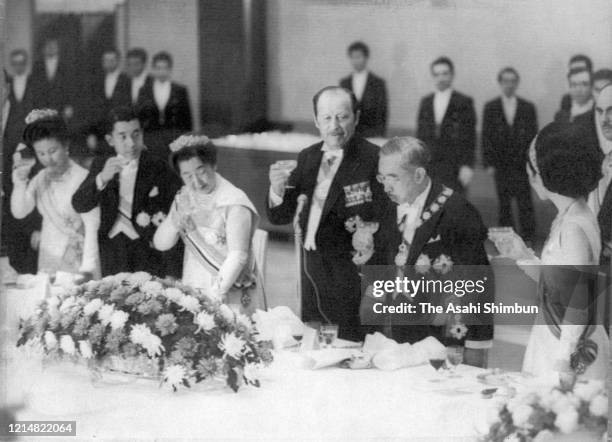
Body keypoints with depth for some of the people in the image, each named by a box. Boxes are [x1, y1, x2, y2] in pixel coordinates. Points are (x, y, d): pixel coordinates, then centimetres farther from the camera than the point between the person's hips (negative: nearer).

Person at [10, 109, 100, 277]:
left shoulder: (83, 178, -13)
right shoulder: (41, 178, 5)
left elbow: (92, 227, -15)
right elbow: (19, 212, -2)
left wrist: (87, 269, -21)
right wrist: (20, 183, -18)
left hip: (78, 261, -5)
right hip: (47, 262, 5)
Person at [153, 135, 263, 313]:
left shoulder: (234, 202, -12)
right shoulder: (184, 198, 7)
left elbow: (238, 255, -17)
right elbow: (160, 243, 5)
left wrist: (217, 293, -26)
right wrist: (176, 219, -14)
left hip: (230, 294, -5)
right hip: (192, 291, 5)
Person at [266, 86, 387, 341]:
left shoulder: (373, 159, -13)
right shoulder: (307, 157, 7)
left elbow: (376, 220, -19)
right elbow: (280, 218, 8)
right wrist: (277, 188, -12)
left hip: (349, 274, -6)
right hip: (312, 270, 6)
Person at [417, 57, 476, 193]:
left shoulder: (464, 102, 1)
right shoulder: (425, 102, 14)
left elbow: (470, 138, -3)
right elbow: (420, 135, 15)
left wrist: (467, 166, -11)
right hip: (428, 165, 4)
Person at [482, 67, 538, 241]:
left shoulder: (528, 108, 7)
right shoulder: (490, 108, 7)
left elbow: (533, 136, 6)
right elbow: (486, 137, 5)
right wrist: (489, 163, -3)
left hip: (523, 165, -1)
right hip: (501, 165, 1)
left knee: (525, 204, -5)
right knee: (504, 205, 4)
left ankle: (528, 238, -1)